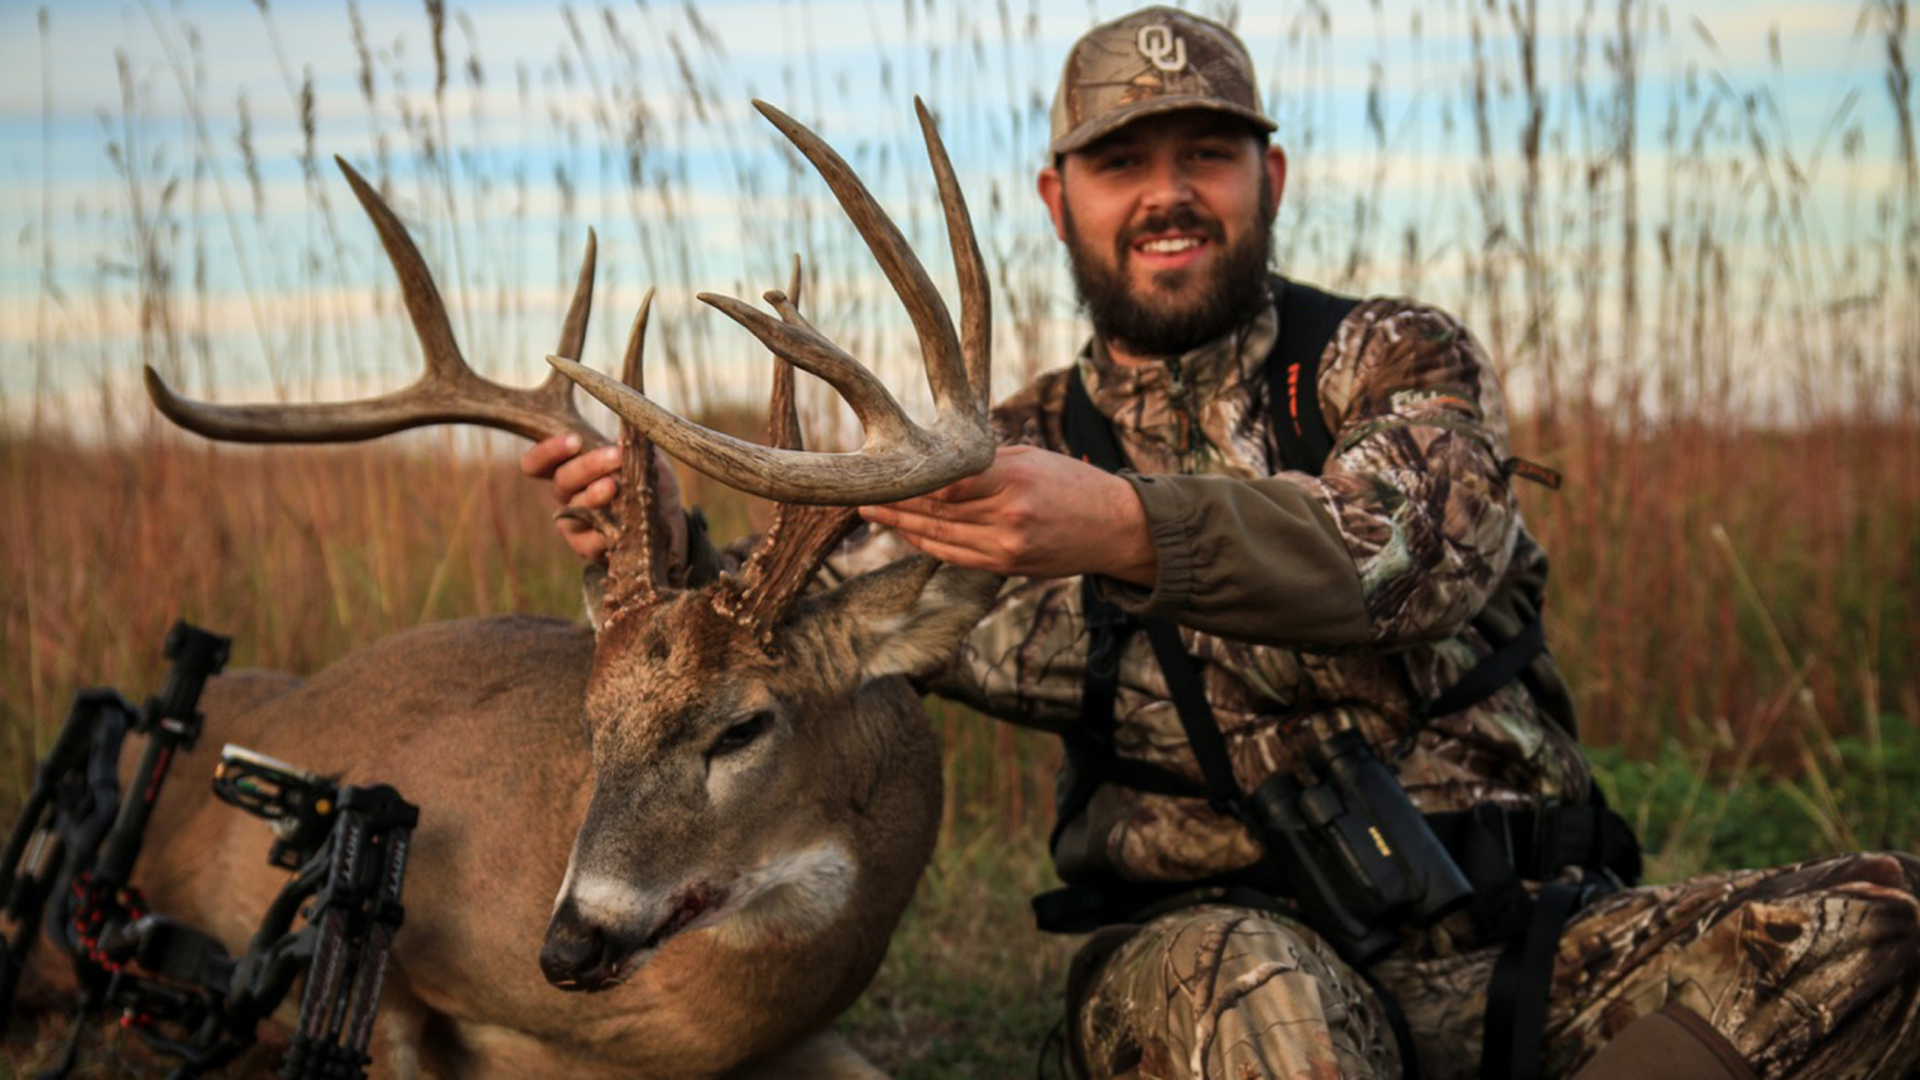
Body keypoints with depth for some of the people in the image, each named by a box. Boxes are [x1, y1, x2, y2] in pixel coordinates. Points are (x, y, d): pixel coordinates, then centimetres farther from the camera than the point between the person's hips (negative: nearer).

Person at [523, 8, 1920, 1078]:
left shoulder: (1401, 358, 5)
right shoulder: (1027, 448, 14)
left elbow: (1410, 549, -18)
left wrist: (1125, 527, -38)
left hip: (1518, 929, 1)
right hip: (1208, 933, -1)